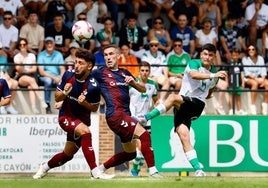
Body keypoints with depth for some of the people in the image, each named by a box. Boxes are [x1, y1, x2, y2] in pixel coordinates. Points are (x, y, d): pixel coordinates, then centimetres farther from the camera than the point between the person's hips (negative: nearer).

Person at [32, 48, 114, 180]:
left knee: (67, 155, 9)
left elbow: (95, 108, -5)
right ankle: (95, 172, -32)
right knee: (85, 131, -30)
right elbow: (57, 98, 1)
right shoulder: (68, 76, -11)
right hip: (66, 116, -1)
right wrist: (64, 93, -22)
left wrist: (84, 103, -25)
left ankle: (45, 167, 40)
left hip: (82, 120, 1)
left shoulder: (93, 87, -20)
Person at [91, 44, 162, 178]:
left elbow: (143, 89, 19)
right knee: (144, 134, -23)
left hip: (125, 115, 8)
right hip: (115, 115, -8)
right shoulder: (100, 73, 1)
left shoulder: (124, 73, 18)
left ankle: (100, 169, 23)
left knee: (130, 153, 14)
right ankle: (153, 171, -26)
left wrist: (133, 82, -2)